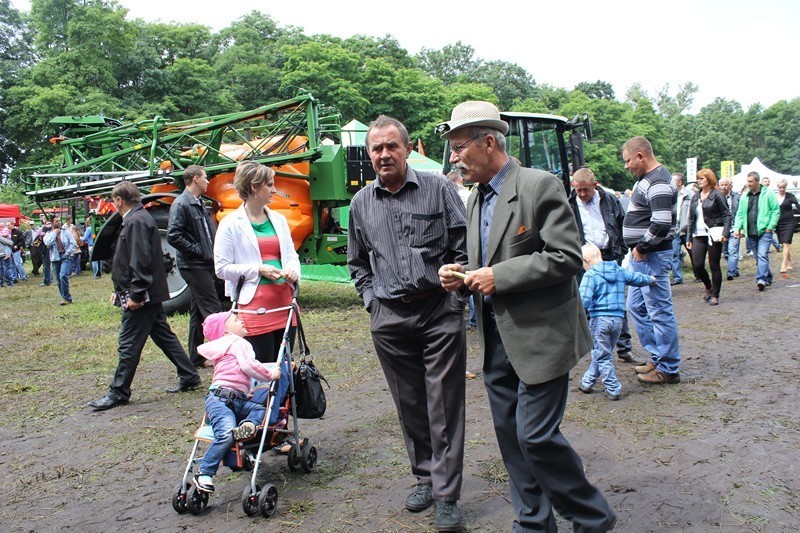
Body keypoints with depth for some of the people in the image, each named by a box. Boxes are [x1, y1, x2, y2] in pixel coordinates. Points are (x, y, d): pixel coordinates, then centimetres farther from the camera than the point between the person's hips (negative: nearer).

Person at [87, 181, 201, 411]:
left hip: (141, 297, -10)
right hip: (151, 294, 10)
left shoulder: (136, 222, -16)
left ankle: (118, 393, 8)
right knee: (164, 336, 14)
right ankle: (189, 377, 20)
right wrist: (122, 290, 22)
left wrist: (135, 294, -22)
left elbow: (140, 261, -24)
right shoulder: (140, 218, 17)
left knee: (129, 344, -1)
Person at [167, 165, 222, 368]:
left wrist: (213, 252, 7)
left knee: (198, 311, 13)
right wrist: (198, 251, -17)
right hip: (194, 266, -10)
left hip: (204, 265, 10)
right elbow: (173, 236, -21)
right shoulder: (181, 204, -12)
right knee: (213, 310, -9)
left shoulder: (198, 203, 17)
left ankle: (195, 358, 21)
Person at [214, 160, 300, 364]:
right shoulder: (231, 224, -5)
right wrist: (258, 269, -15)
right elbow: (221, 268, -6)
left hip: (284, 301, 6)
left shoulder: (278, 219, 12)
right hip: (254, 305, -5)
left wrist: (293, 271, -4)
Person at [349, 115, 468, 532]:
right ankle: (425, 477, 31)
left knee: (444, 406, 1)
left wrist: (457, 300, -6)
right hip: (389, 320, 3)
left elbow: (463, 248, 0)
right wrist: (371, 301, 8)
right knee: (409, 404, 13)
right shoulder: (361, 204, 10)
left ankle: (446, 496, 11)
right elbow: (357, 262, 20)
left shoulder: (438, 189, 0)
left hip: (439, 313, -3)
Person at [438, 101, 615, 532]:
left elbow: (567, 258, -19)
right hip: (496, 337, 8)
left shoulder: (540, 186, -12)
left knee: (536, 436, -5)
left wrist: (497, 277, -19)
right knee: (510, 433, 13)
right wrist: (462, 273, -1)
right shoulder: (476, 200, 12)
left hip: (540, 335, -8)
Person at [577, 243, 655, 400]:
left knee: (602, 356, 4)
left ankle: (613, 389, 4)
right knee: (601, 353, 17)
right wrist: (651, 280, 47)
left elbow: (584, 300, -19)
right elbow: (637, 278, 27)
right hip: (618, 318, 6)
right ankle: (587, 382, 27)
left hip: (599, 318, -6)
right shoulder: (620, 271, 11)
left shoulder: (590, 275, -8)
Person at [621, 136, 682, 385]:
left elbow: (662, 224, -28)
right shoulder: (646, 179, 15)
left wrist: (642, 248, -16)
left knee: (659, 311, -2)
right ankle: (657, 356, 28)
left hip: (652, 256, -11)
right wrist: (637, 248, 12)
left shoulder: (658, 183, -17)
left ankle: (668, 369, 8)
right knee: (637, 307, 17)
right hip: (641, 255, 11)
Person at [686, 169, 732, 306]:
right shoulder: (695, 197, 13)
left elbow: (727, 214, -6)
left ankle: (715, 295, 12)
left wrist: (725, 233, -18)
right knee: (697, 266, -2)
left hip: (714, 234, -5)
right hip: (699, 235, 5)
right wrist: (689, 237, 13)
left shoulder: (717, 195, -3)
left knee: (714, 266, 1)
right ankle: (709, 287, 25)